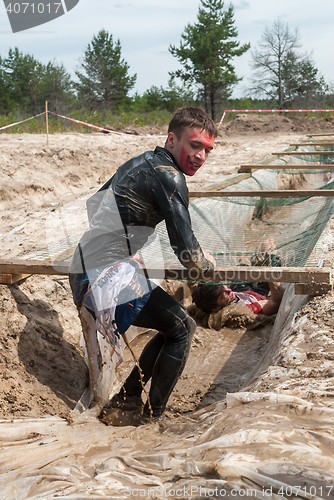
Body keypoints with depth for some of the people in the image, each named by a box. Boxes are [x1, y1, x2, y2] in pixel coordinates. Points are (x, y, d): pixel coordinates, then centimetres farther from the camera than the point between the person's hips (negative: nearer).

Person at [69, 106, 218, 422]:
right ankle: (151, 417, 8)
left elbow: (93, 204, 28)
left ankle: (127, 397, 25)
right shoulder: (168, 176, -14)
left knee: (175, 327, 19)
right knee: (182, 328, 3)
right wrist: (206, 264, 4)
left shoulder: (141, 162, 15)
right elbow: (187, 254, -19)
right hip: (111, 277, -9)